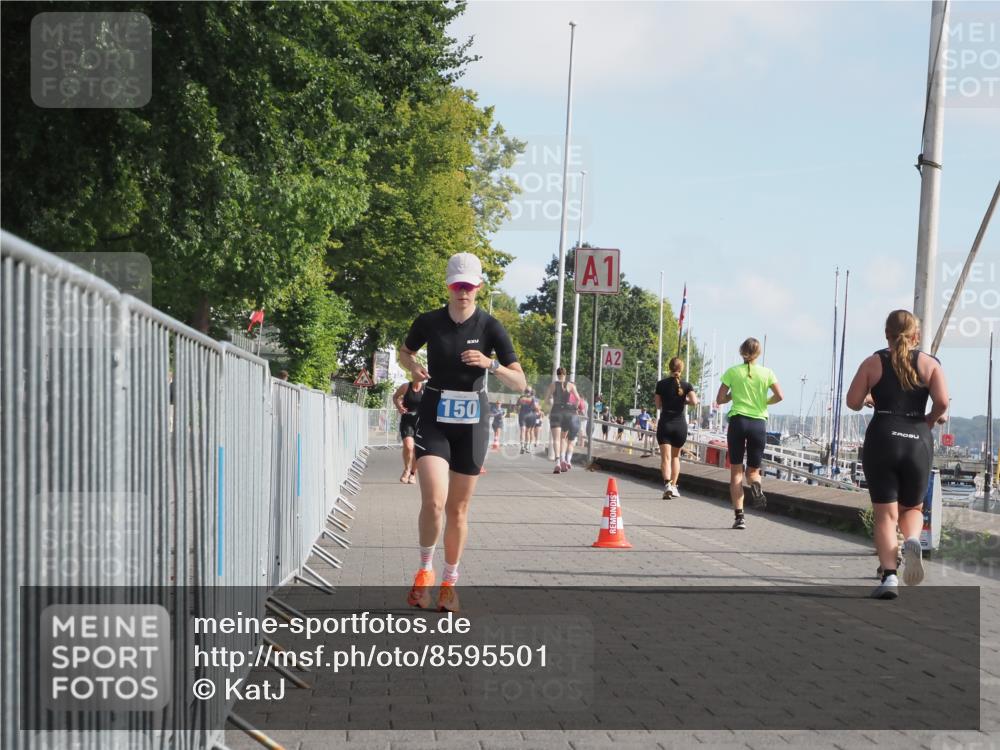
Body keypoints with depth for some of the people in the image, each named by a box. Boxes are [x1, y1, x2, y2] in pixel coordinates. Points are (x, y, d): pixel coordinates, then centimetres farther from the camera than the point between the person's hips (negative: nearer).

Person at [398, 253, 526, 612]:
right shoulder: (429, 322, -2)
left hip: (473, 422, 1)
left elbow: (519, 383, -5)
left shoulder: (490, 327, -4)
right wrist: (413, 367, -4)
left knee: (457, 509, 7)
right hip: (434, 418, 0)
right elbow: (404, 351, 18)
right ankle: (425, 571, 4)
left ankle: (450, 583, 21)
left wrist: (491, 364, -23)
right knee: (433, 501, -17)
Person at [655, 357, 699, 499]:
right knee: (675, 456, 17)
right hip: (680, 425, 1)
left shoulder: (661, 384, 0)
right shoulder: (686, 385, -1)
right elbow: (694, 402, -12)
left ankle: (667, 484, -26)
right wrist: (685, 401, 8)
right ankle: (674, 486, 17)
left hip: (665, 424, -1)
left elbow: (658, 405, 5)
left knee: (665, 457, -6)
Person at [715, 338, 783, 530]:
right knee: (753, 470, 14)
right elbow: (779, 396, -5)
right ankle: (755, 485, -24)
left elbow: (719, 399, 1)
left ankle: (739, 516, -7)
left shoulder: (732, 372, 3)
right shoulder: (766, 373, 4)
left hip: (737, 421, -1)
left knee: (736, 471, 4)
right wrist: (765, 402, 13)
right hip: (759, 423, 1)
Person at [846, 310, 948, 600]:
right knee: (912, 508, 18)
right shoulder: (929, 363, 3)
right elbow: (942, 401, -10)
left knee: (885, 514, 2)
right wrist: (931, 419, 10)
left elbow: (852, 401, -3)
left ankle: (889, 575, -12)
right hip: (918, 441, 1)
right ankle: (912, 540, -15)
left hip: (882, 439, -1)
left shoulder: (873, 363, 3)